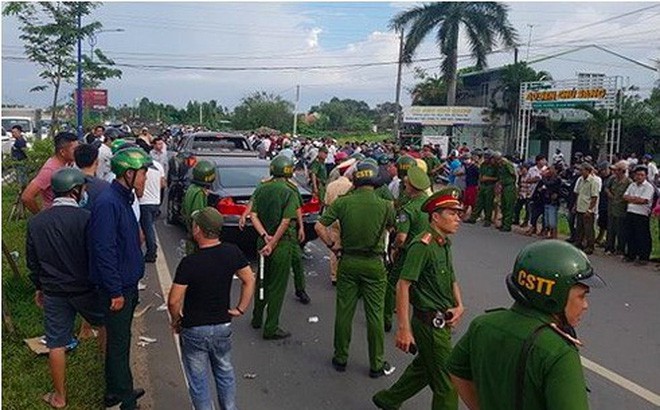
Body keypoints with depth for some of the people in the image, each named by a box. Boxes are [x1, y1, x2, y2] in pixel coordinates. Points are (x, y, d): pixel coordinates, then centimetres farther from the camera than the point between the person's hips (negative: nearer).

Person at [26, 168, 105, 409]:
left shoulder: (36, 222, -2)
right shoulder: (85, 218, -16)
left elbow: (32, 261, 7)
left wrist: (39, 287, 21)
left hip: (53, 292, 3)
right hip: (85, 288, -3)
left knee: (56, 344, 11)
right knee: (105, 325, 21)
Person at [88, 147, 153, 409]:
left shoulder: (122, 200, 9)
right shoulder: (108, 204, -23)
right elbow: (104, 251, -26)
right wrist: (116, 292, -22)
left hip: (126, 284, 10)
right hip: (118, 288, -10)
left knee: (119, 340, 20)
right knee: (119, 343, 3)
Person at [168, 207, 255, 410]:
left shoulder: (189, 263, -23)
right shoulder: (232, 252, -10)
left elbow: (174, 301, -19)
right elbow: (249, 280, 1)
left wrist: (176, 321, -1)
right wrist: (240, 309, 7)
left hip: (194, 330, -4)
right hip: (223, 326, 4)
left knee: (198, 380, 13)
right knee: (225, 373, 23)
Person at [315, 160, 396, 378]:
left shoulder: (343, 202, -8)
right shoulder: (385, 205, -11)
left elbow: (319, 226, -10)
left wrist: (332, 245, 0)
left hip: (348, 262, 2)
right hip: (374, 264, -1)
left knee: (344, 311, 12)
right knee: (375, 315, 8)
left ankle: (340, 358, 25)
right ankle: (377, 364, 18)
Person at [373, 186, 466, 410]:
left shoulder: (445, 244, 9)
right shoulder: (422, 245, -20)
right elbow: (403, 285, -25)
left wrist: (459, 306, 1)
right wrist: (404, 329, -27)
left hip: (443, 322, 9)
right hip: (430, 323, -9)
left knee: (423, 368, 25)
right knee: (447, 384, 1)